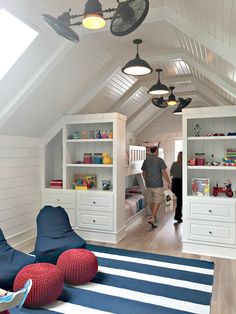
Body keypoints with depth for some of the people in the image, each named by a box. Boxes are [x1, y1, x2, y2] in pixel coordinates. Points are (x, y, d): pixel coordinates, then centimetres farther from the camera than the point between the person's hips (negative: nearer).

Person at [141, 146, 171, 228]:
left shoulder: (146, 160, 6)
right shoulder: (159, 160, -10)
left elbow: (144, 173, 13)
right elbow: (164, 173, -12)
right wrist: (168, 183, -3)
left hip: (149, 185, 5)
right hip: (158, 185, -5)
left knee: (151, 201, 15)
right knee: (157, 202, 0)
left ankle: (155, 217, 28)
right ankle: (152, 218, -9)